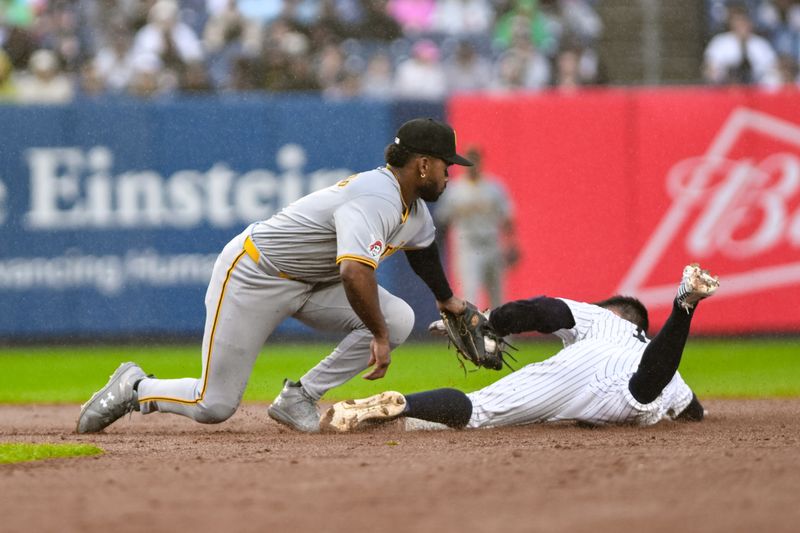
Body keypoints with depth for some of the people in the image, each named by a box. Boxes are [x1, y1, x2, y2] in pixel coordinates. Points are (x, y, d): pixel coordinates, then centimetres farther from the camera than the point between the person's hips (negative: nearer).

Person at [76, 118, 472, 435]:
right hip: (252, 275, -9)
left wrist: (447, 300, 46)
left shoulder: (416, 211, 5)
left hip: (310, 284, 9)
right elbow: (355, 272, -43)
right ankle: (133, 388, 18)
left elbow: (422, 248, 31)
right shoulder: (376, 199, -28)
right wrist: (379, 336, -33)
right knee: (213, 407, -10)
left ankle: (299, 397, -3)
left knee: (399, 320, -12)